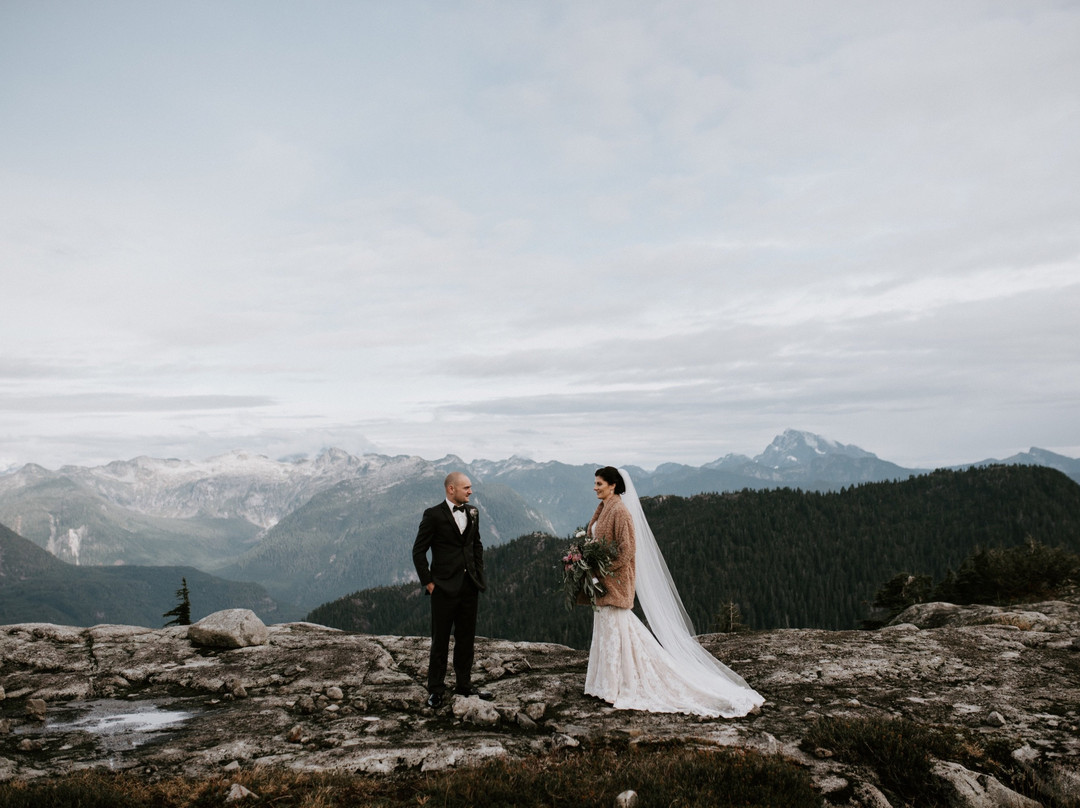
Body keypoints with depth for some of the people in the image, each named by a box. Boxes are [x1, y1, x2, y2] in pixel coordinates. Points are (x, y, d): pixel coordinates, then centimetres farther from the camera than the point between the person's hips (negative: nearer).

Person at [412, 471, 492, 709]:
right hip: (445, 588, -6)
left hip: (470, 586, 6)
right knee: (440, 640, 2)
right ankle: (436, 689, 13)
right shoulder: (434, 515, -9)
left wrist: (479, 574, 11)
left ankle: (464, 684, 25)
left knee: (466, 638, 13)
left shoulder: (472, 513, 9)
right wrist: (428, 582, -8)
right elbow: (418, 551, -6)